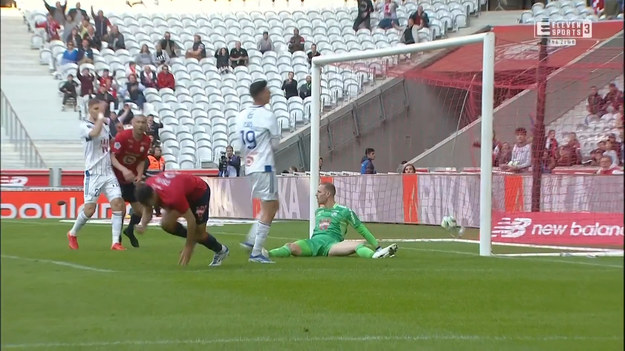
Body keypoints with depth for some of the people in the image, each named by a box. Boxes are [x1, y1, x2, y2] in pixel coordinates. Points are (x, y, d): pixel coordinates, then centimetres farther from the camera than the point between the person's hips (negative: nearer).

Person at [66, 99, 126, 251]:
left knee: (118, 203, -10)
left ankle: (116, 242, -9)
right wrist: (101, 117, -21)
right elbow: (94, 133, -29)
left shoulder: (105, 126, 15)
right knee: (90, 208, -6)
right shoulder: (84, 126, -6)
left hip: (108, 172, 6)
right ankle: (73, 234, 20)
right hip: (93, 173, -6)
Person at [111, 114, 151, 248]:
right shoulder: (122, 136, -20)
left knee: (140, 210, 6)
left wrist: (139, 175, -8)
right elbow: (112, 157, -23)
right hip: (118, 176, -5)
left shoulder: (146, 141, -3)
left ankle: (130, 231, 37)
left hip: (132, 178, 5)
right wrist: (124, 170, -38)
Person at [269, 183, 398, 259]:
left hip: (332, 245, -5)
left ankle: (377, 255, -61)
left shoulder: (344, 211, 11)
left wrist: (377, 246, 9)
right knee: (292, 247, -30)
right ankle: (267, 254, -56)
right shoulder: (318, 211, 28)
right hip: (313, 242, 5)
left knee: (356, 245, -37)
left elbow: (361, 229, 12)